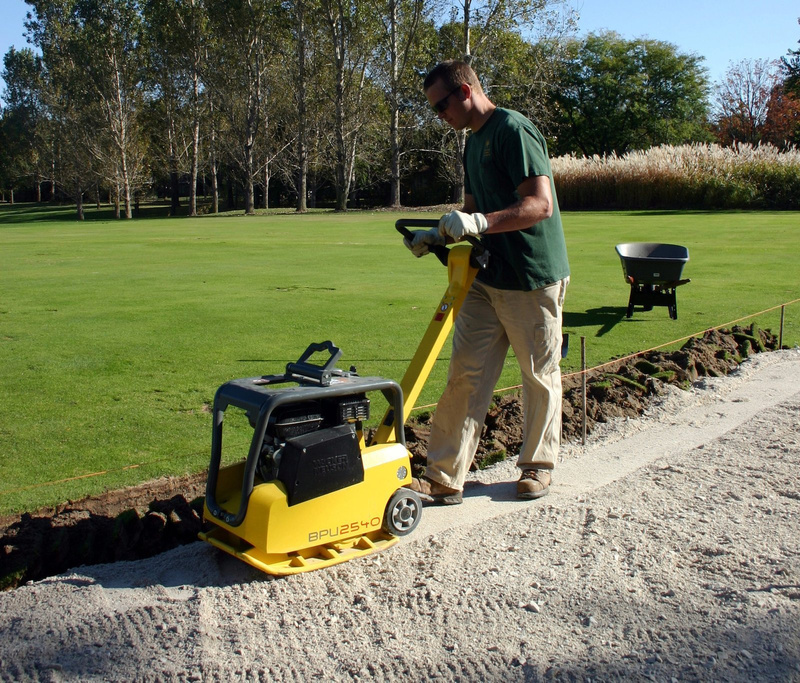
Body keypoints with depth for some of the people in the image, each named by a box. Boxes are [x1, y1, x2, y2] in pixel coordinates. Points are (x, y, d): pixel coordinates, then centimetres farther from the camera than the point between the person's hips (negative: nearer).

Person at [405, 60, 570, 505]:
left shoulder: (514, 130, -14)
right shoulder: (475, 142, 15)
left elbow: (540, 205, -23)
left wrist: (479, 223, -32)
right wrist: (438, 235, 9)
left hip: (532, 280, -8)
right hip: (486, 278, 8)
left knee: (540, 375, 9)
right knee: (465, 375, 3)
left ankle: (538, 465, 26)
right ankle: (445, 479, 6)